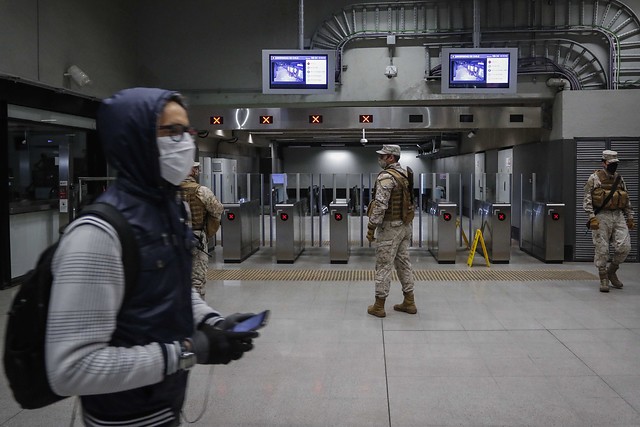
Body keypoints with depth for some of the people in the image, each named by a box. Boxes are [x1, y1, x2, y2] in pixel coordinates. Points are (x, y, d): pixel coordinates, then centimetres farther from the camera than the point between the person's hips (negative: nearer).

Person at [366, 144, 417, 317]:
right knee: (404, 263, 14)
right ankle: (409, 302, 19)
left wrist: (371, 228, -17)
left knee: (384, 266, -1)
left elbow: (380, 205, -23)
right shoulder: (406, 173, 10)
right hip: (406, 225, 8)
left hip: (390, 227, -8)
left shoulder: (386, 176, -18)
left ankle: (379, 306, 6)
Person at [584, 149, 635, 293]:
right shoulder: (594, 178, -3)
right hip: (601, 216, -4)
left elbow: (627, 201, 19)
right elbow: (587, 200, -7)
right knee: (602, 250, -2)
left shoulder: (619, 179, 13)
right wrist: (592, 217, -15)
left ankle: (612, 271, 18)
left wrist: (630, 217, 14)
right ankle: (603, 279, 10)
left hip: (618, 216, 5)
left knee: (624, 246, -5)